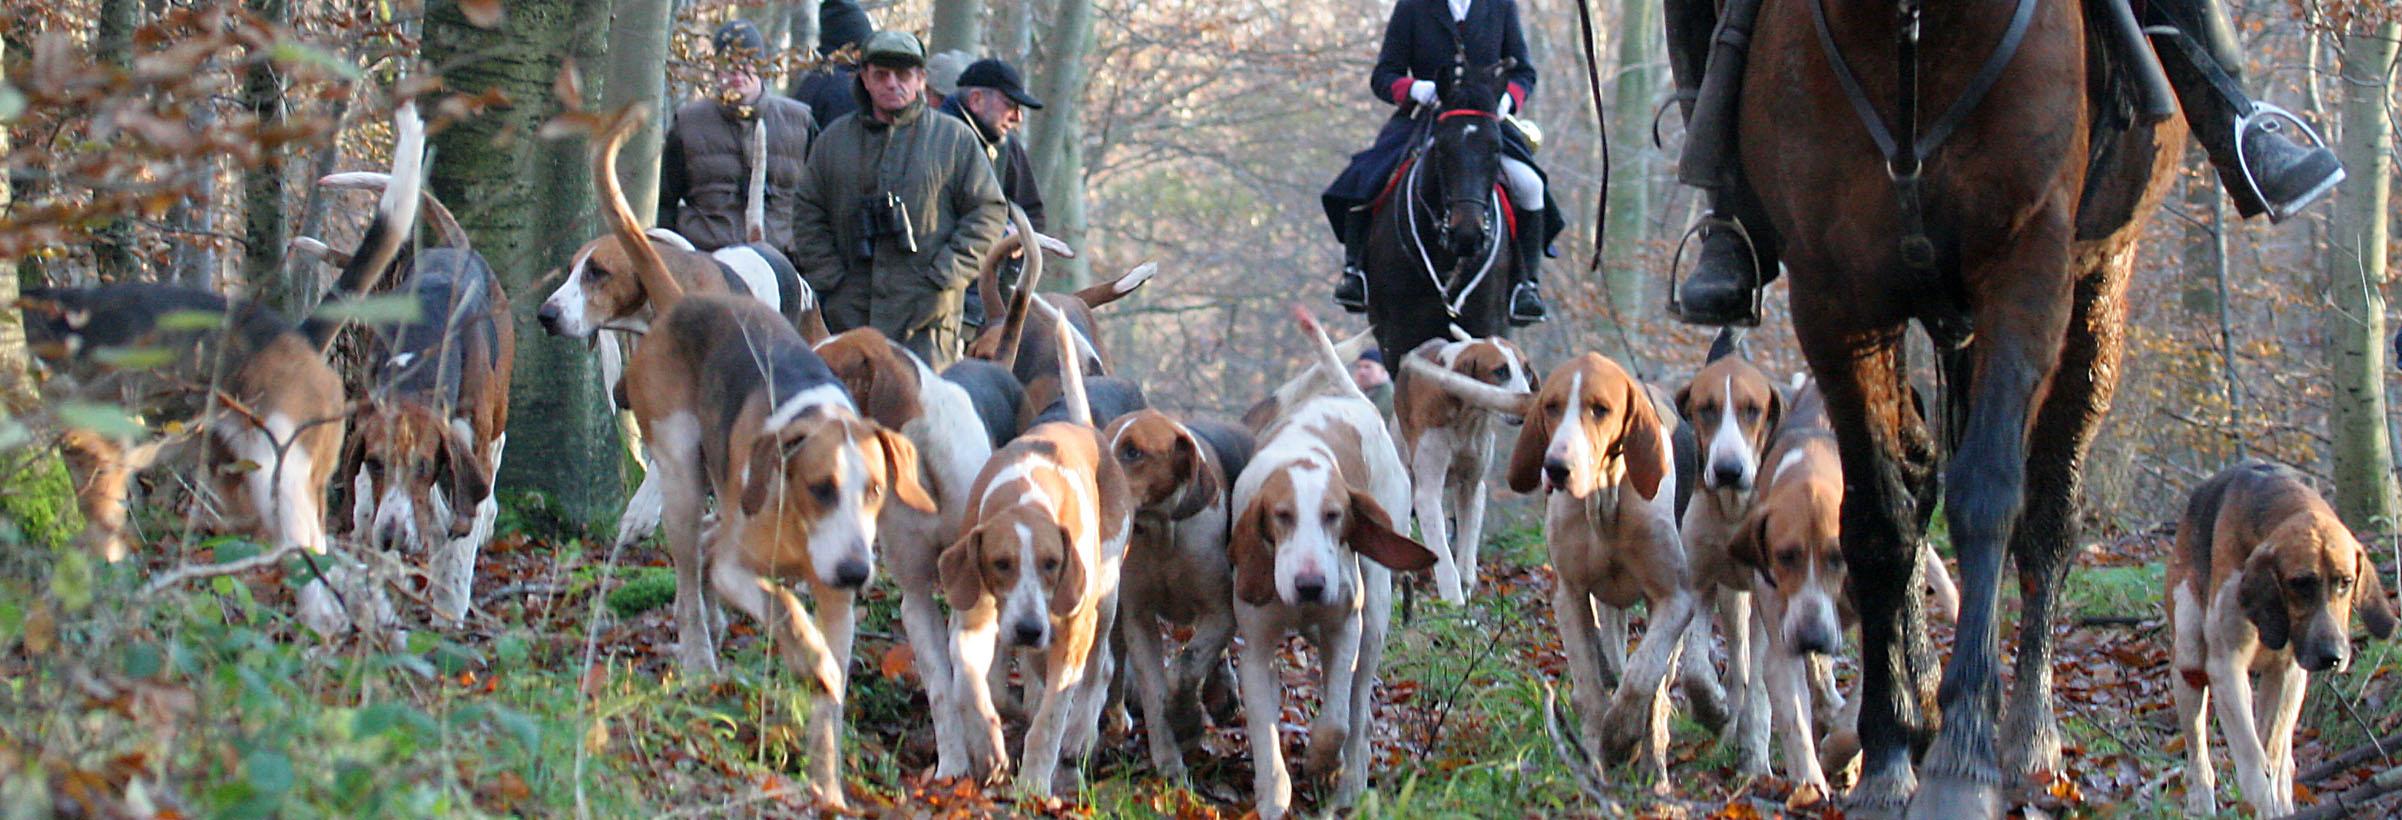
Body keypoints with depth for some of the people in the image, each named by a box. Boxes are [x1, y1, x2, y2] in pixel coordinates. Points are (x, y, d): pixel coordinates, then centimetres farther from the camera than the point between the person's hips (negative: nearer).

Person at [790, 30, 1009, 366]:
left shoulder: (955, 137, 6)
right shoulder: (834, 139, 13)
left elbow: (988, 212, 4)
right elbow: (807, 214, 15)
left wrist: (945, 274, -5)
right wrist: (828, 278, 2)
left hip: (926, 313, -3)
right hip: (850, 310, 3)